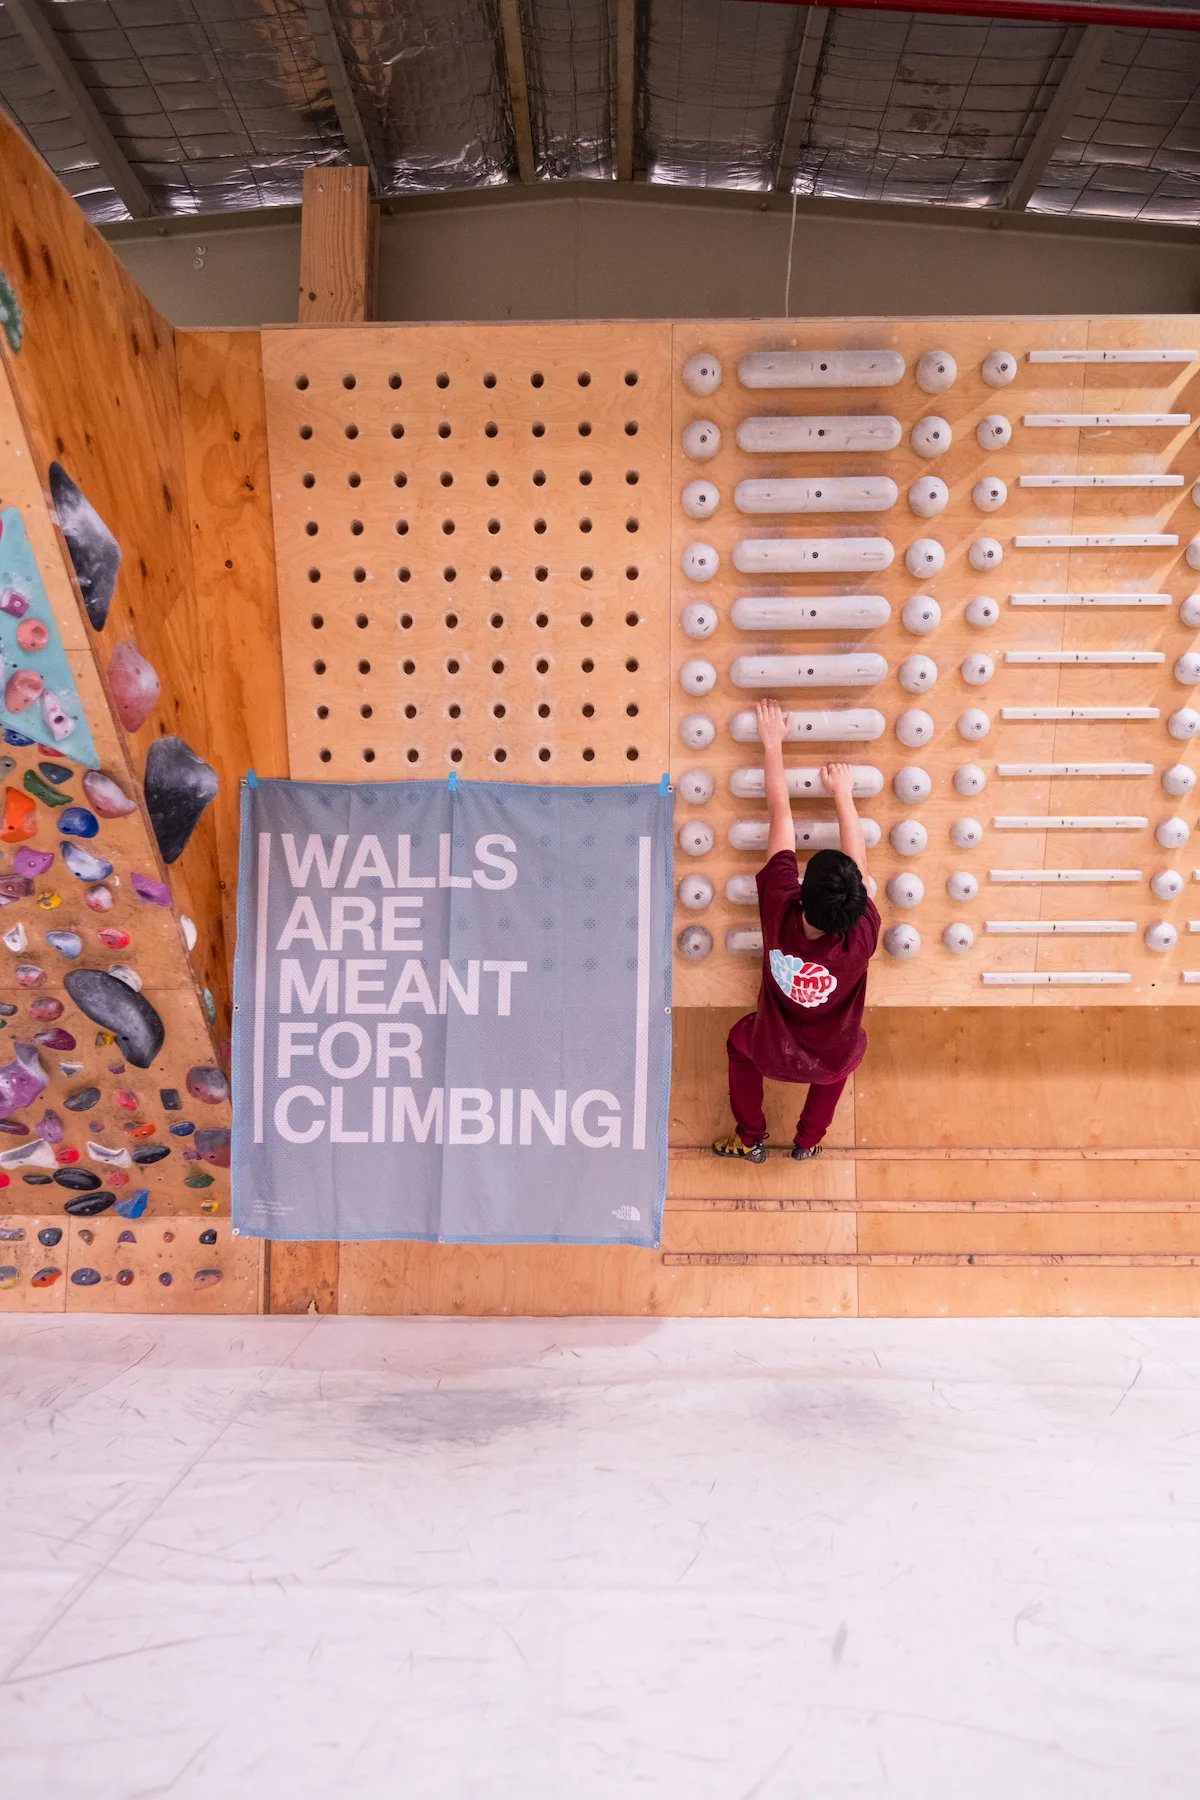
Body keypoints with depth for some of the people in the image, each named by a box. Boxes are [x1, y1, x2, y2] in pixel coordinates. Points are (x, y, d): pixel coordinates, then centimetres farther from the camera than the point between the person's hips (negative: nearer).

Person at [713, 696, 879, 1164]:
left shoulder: (780, 914, -34)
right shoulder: (862, 938, -33)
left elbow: (781, 818, -25)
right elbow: (857, 860, -17)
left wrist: (773, 743, -15)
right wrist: (842, 793, -5)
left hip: (771, 1054, 0)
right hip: (832, 1062, 0)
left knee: (740, 1041, 34)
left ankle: (750, 1140, 43)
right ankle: (808, 1141, 46)